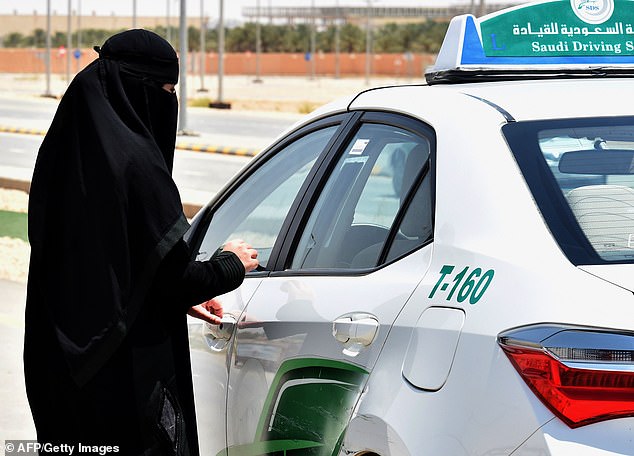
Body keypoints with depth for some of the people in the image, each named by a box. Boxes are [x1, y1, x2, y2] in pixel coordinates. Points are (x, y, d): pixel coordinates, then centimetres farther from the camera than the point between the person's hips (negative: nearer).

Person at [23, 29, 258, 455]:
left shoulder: (66, 151, 6)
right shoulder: (134, 160, -19)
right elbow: (175, 277, -17)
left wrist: (183, 297, 21)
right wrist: (230, 265, 3)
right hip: (131, 370, -8)